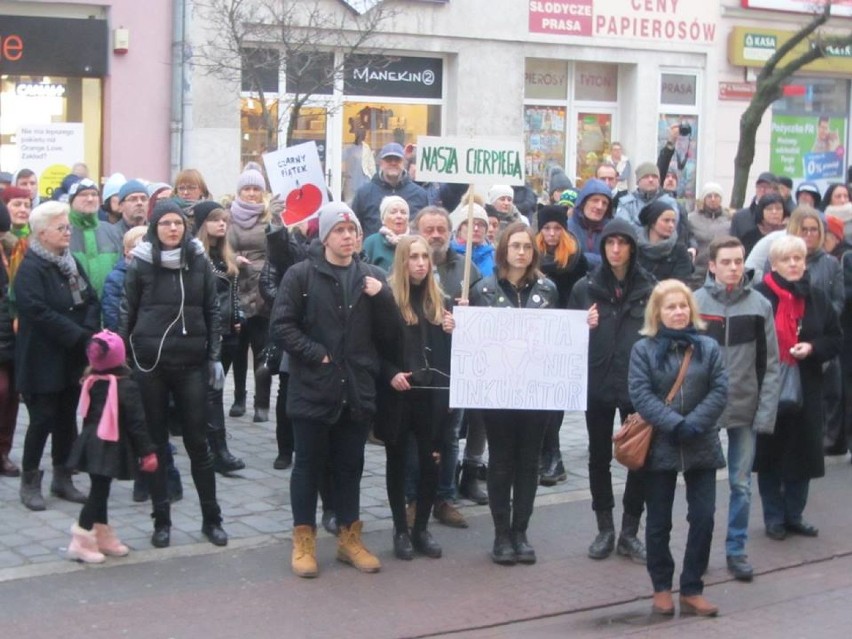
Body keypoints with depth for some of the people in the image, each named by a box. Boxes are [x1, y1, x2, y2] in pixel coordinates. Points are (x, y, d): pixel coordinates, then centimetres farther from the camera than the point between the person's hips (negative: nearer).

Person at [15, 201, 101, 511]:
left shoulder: (72, 264, 12)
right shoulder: (30, 269, -12)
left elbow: (91, 301, 8)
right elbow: (39, 312, -22)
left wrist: (88, 332, -10)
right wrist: (77, 336, -22)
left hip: (73, 358, 7)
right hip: (43, 360, -7)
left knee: (66, 419, 12)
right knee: (43, 420, -3)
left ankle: (62, 478, 21)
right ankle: (29, 482, 10)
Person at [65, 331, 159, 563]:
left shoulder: (91, 382, 4)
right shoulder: (126, 387, -15)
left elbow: (87, 415, 14)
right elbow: (136, 422, -15)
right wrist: (147, 451, -11)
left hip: (91, 444, 7)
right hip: (110, 447, -7)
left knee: (99, 490, 15)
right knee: (99, 491, -4)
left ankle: (103, 536, 23)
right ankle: (82, 541, -4)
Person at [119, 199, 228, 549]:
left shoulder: (199, 262, 3)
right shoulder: (141, 264, -1)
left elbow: (212, 311, 6)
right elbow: (127, 313, 3)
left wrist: (215, 356, 2)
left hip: (191, 363, 1)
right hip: (150, 363, 0)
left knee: (197, 441, 4)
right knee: (156, 442, 7)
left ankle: (211, 519, 14)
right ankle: (162, 520, 15)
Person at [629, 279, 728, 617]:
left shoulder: (708, 347, 3)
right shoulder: (643, 349, -1)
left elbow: (719, 391, -3)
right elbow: (640, 394, -10)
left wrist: (694, 424, -16)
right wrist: (674, 424, -20)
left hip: (701, 447, 1)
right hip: (659, 447, -1)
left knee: (703, 518, 0)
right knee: (659, 522, 7)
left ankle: (692, 590, 11)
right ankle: (662, 588, 20)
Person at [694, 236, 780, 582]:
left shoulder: (760, 305, -1)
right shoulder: (695, 302, -5)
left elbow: (769, 364, 0)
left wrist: (766, 412, -6)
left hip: (746, 409, 1)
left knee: (741, 484, 7)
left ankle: (736, 550, 19)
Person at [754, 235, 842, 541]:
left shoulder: (817, 298, 6)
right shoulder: (760, 296, -9)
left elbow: (836, 339, 10)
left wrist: (812, 348, -7)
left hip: (805, 390, 4)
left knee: (802, 454, 8)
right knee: (770, 456, 5)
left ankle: (794, 515, 23)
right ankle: (774, 518, 18)